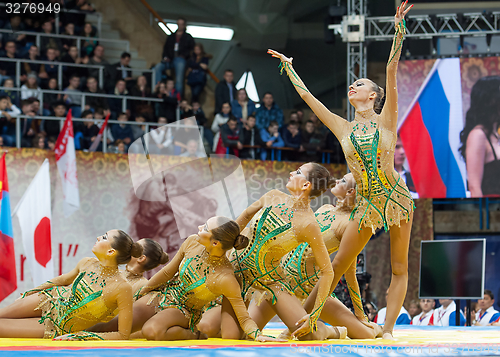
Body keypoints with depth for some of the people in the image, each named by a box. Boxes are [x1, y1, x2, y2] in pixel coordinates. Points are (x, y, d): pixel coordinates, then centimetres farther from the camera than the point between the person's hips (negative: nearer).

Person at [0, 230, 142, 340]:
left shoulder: (123, 288, -29)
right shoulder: (86, 263, -11)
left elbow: (123, 335, -24)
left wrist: (77, 337, -26)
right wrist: (29, 292, 17)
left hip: (59, 328, -4)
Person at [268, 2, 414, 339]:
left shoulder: (386, 120, 1)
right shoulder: (343, 129, 10)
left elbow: (392, 71, -8)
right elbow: (308, 97, 17)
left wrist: (399, 30, -16)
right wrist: (289, 68, 24)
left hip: (396, 197, -3)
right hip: (367, 203, 3)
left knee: (400, 267, -2)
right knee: (338, 263, 0)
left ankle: (388, 331, 0)